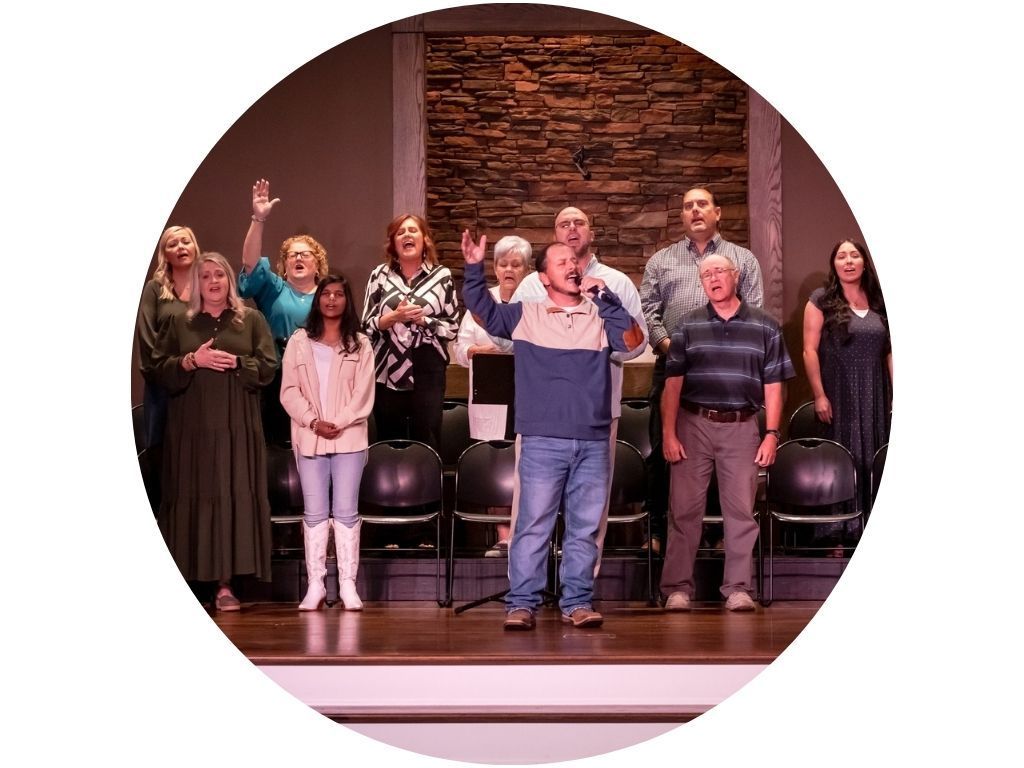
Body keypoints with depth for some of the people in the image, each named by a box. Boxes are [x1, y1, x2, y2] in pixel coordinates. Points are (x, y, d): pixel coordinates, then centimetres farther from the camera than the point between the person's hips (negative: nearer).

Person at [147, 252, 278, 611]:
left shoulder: (252, 320, 10)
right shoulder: (179, 323, 12)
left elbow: (268, 366, 2)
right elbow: (159, 368, 4)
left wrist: (234, 362, -11)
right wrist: (192, 360, -11)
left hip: (235, 426, 0)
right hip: (191, 425, 0)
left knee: (233, 496, -5)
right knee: (191, 497, -2)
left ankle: (225, 584, -3)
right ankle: (187, 581, 1)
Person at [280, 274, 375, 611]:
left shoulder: (360, 345, 7)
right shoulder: (299, 341, 8)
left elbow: (363, 394, -1)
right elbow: (289, 391, 1)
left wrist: (339, 423, -14)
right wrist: (313, 421, -12)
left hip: (348, 438, -1)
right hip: (309, 438, 1)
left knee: (346, 511, -1)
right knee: (314, 512, 3)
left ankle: (347, 584, 1)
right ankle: (315, 584, 5)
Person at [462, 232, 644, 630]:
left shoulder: (600, 317, 11)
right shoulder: (526, 315, 9)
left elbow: (633, 341, -2)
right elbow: (482, 311, 9)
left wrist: (605, 296, -6)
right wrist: (474, 268, -4)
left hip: (593, 442, 2)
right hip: (543, 441, -2)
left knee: (585, 527, 6)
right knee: (533, 523, -3)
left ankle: (577, 602, 14)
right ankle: (522, 603, 2)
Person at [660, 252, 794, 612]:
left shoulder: (765, 328, 6)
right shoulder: (688, 326, 7)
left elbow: (772, 386, 5)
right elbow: (673, 382, 3)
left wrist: (772, 433, -3)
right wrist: (668, 432, -5)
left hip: (741, 427, 0)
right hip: (694, 424, 0)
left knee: (741, 511, 2)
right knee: (684, 508, 1)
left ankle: (737, 588, 10)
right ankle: (677, 588, 7)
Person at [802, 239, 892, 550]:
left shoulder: (878, 302, 11)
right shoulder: (822, 300, -1)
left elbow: (890, 351, 11)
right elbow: (810, 350, -6)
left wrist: (896, 392, 5)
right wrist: (819, 395, -12)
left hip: (875, 396, 4)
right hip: (839, 395, -4)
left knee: (873, 463, 4)